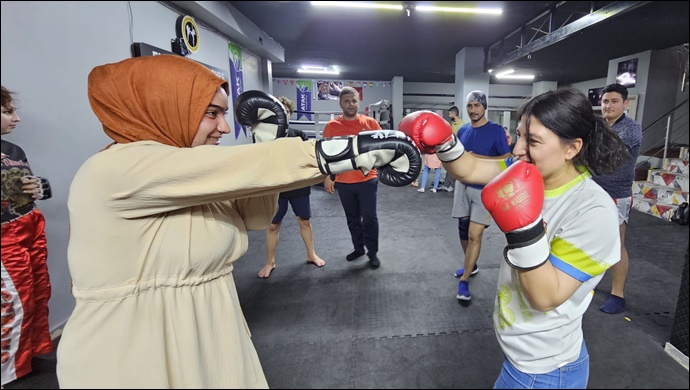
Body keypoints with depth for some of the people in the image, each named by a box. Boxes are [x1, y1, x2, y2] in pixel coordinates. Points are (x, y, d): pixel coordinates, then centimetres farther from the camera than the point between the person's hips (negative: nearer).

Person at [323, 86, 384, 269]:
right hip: (343, 182, 1)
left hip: (367, 180, -1)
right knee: (352, 218, 16)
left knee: (369, 217, 4)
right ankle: (358, 248, 34)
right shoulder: (331, 126, -1)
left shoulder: (371, 123, -1)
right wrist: (328, 177, -1)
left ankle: (373, 252, 20)